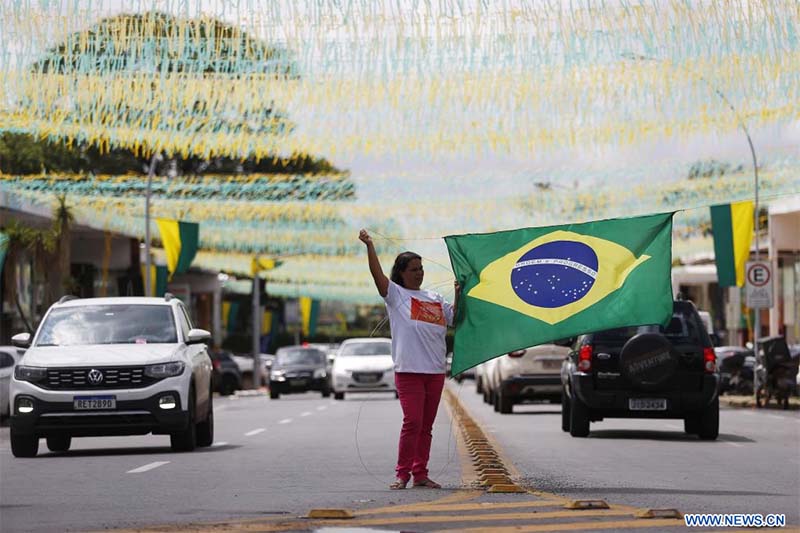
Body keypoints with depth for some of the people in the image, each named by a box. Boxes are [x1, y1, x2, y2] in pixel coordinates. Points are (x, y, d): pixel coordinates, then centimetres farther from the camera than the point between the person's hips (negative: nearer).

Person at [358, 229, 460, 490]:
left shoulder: (435, 298, 17)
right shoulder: (396, 294, 2)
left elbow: (455, 318, 22)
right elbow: (378, 273, -10)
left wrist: (459, 294, 10)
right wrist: (369, 245, -19)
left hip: (435, 371, 5)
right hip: (408, 370, -5)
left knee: (426, 425, 8)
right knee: (412, 422, -12)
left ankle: (420, 474, 13)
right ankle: (402, 474, -6)